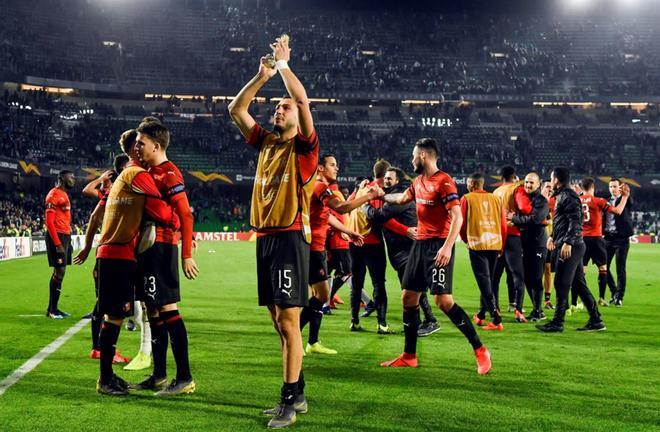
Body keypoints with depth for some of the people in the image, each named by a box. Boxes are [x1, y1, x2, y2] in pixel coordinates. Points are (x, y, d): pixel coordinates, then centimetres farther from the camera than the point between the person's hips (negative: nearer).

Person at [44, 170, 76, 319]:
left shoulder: (64, 195, 19)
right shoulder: (54, 194, -11)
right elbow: (49, 222, -17)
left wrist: (68, 240, 19)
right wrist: (58, 243, -21)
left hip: (65, 236, 10)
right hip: (57, 236, -10)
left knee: (60, 272, 11)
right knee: (59, 271, -9)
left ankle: (53, 308, 17)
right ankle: (51, 310, -4)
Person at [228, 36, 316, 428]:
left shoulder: (304, 147, -2)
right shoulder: (266, 143, 15)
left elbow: (304, 100, -15)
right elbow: (236, 109, 14)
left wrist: (284, 63, -5)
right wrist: (263, 76, 7)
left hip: (290, 237, -7)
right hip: (265, 237, 7)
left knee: (288, 322, -7)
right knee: (280, 322, 11)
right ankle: (297, 394, 20)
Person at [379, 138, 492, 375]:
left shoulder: (444, 181, -12)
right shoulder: (418, 181, 13)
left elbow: (457, 217, -20)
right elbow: (402, 198, 35)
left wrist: (447, 246, -28)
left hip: (438, 246, -9)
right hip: (420, 243, 9)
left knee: (443, 300, -15)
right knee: (408, 297, 8)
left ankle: (480, 350, -4)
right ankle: (409, 356, 17)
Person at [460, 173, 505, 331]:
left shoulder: (466, 199, 0)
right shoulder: (495, 199, 10)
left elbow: (461, 223, 2)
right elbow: (503, 225, 10)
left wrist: (466, 240, 20)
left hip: (477, 243, -5)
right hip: (495, 243, 5)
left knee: (484, 281, -6)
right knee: (488, 280, 17)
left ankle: (496, 319, -15)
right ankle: (481, 315, 28)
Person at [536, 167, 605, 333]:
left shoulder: (568, 196, -12)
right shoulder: (561, 196, 19)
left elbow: (575, 221, -21)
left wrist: (568, 242, -26)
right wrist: (553, 237, 33)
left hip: (570, 246, -10)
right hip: (573, 246, 10)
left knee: (561, 284, -6)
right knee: (579, 284, 11)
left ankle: (557, 323, -2)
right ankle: (595, 321, 14)